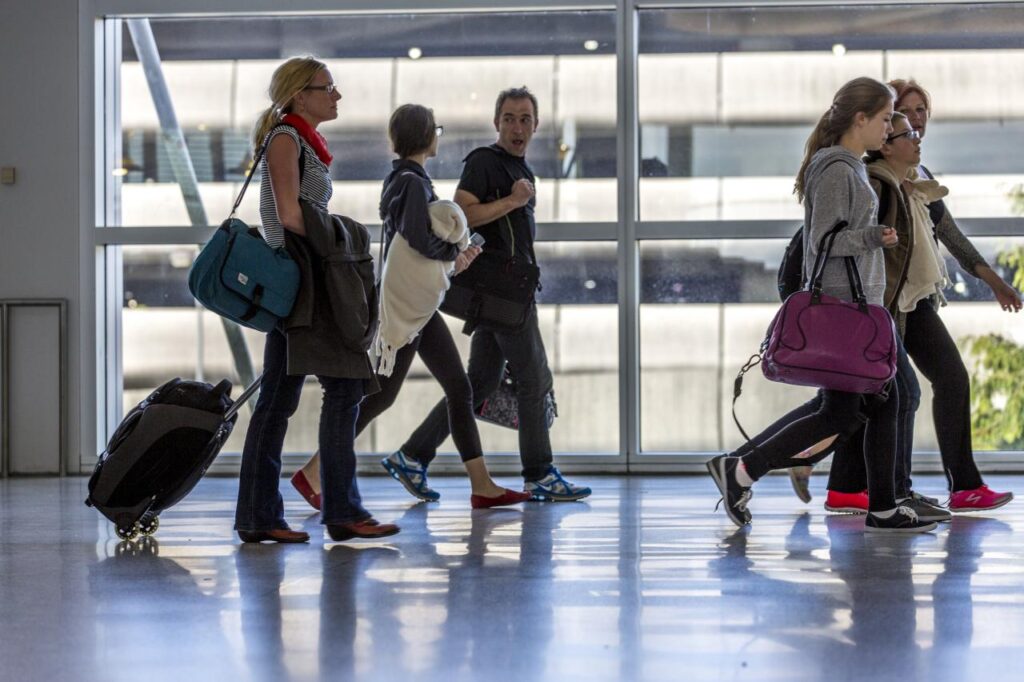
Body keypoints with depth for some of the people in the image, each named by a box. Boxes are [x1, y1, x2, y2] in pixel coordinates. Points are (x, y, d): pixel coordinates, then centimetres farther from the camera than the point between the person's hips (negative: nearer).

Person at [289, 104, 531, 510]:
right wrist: (456, 251, -8)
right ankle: (314, 473, 4)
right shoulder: (412, 182, -15)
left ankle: (483, 487, 10)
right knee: (381, 394, -4)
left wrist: (454, 254, 5)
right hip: (403, 304, -10)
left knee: (459, 389, 8)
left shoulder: (404, 179, 15)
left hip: (419, 305, 10)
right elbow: (419, 238, -26)